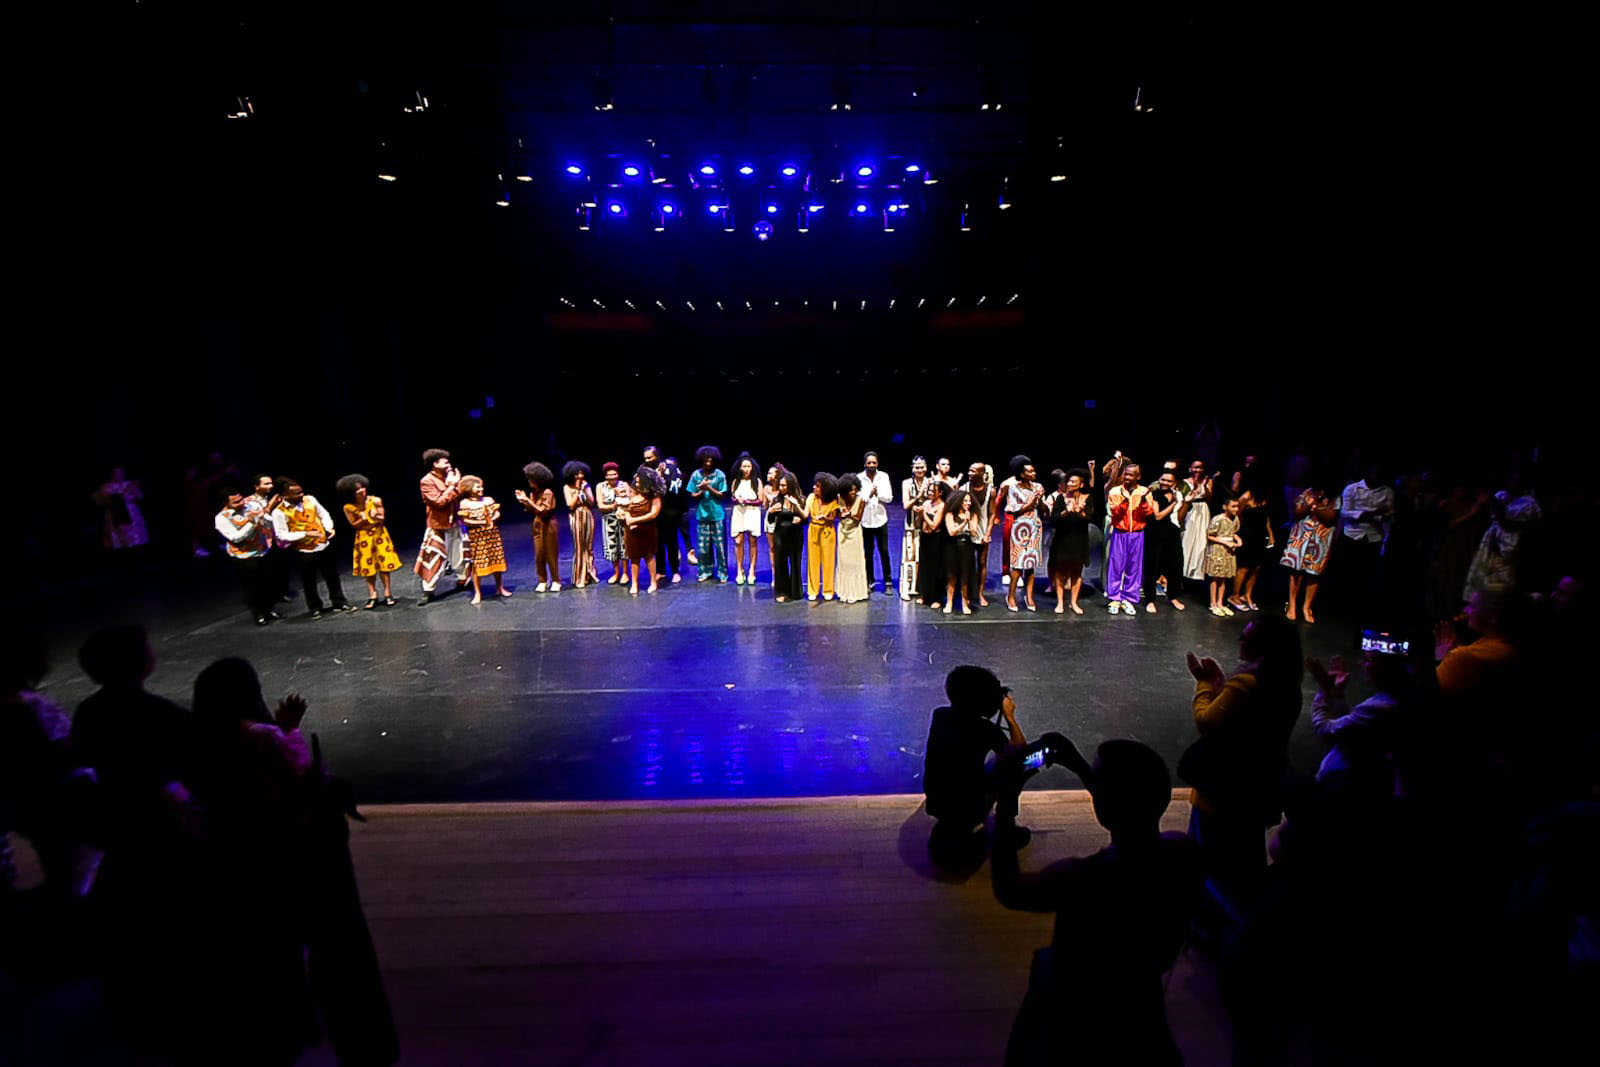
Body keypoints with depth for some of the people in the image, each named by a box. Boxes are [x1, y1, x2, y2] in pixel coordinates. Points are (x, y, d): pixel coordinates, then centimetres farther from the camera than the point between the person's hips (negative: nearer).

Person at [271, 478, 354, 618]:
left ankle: (339, 602, 31)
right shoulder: (279, 512, -15)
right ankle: (315, 608, 27)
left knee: (333, 576, 15)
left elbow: (323, 514, 9)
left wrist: (329, 528, -10)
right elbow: (282, 535, -15)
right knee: (309, 582, 9)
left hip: (323, 546, 4)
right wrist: (306, 534, -25)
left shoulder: (310, 499, -3)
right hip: (304, 552, -4)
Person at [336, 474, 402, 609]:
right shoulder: (348, 507, -13)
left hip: (379, 534, -1)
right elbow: (354, 524, -6)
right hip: (363, 537, 1)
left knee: (384, 562, 2)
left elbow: (381, 518, -9)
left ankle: (387, 593, 11)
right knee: (368, 565, 7)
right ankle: (372, 595, 16)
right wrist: (367, 517, -20)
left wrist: (367, 517, -21)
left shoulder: (375, 501, -14)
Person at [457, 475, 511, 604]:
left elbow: (497, 514, 6)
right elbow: (464, 521, -9)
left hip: (493, 535, 4)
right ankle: (477, 594, 7)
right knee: (476, 564, -1)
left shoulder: (489, 500, 6)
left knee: (497, 560, 8)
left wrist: (492, 519, -14)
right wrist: (480, 523, -16)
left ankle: (500, 588, 23)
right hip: (476, 537, -4)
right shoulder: (465, 503, -5)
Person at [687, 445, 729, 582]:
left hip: (717, 515, -2)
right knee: (703, 546, 5)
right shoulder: (696, 475, -1)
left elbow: (722, 495, -4)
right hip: (702, 515, 2)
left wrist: (709, 488, -17)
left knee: (720, 545, 2)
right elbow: (692, 496, 3)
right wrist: (702, 491, -16)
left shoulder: (720, 475, -6)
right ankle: (705, 572, 18)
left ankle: (722, 573, 10)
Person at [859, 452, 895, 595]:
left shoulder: (883, 476, 0)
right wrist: (869, 494, -20)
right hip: (865, 520, 0)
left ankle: (888, 582, 12)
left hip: (880, 519, 0)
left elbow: (889, 497, -4)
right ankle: (869, 582, 18)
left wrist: (877, 493, -19)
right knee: (867, 553, 7)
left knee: (884, 552, 3)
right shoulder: (859, 478, -4)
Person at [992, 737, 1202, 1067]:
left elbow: (1007, 890, -19)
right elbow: (1135, 808, 0)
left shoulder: (1082, 881, -39)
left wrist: (1005, 802, -15)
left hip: (1075, 1025, -4)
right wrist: (1080, 767, 0)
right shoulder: (1184, 854, -23)